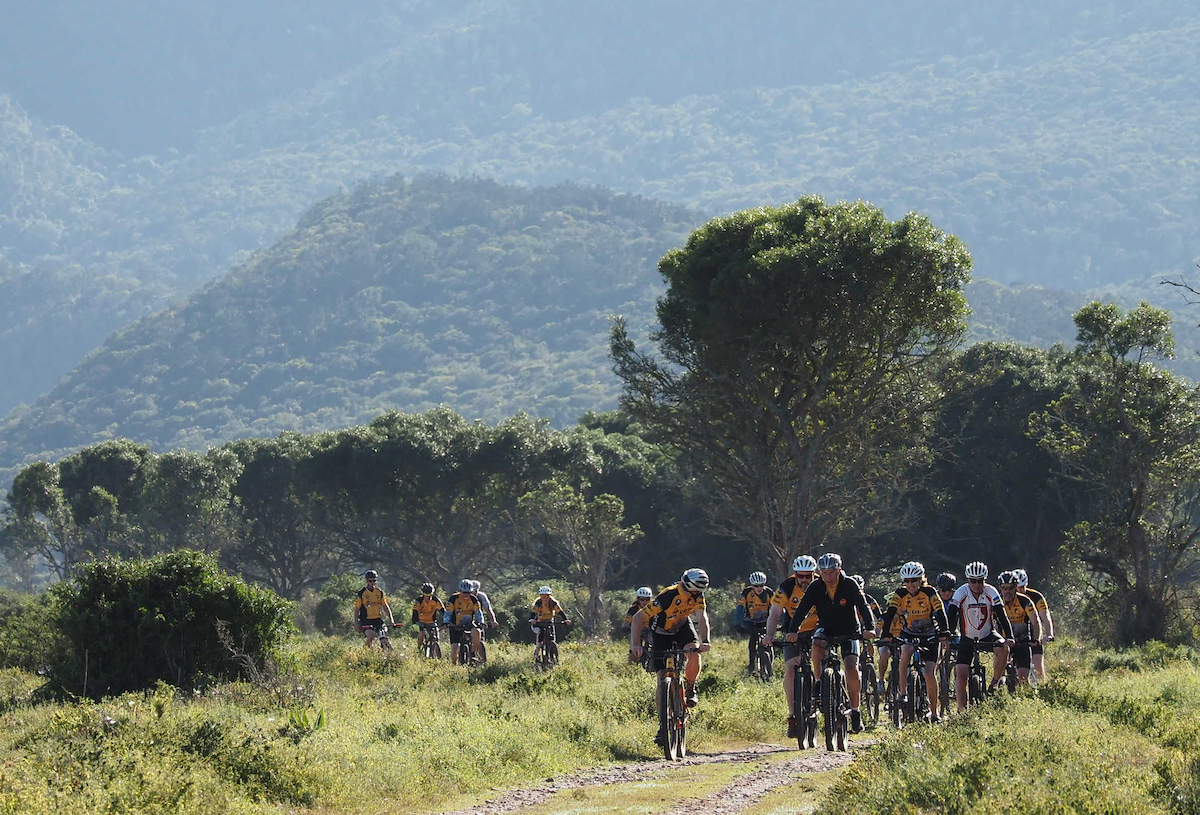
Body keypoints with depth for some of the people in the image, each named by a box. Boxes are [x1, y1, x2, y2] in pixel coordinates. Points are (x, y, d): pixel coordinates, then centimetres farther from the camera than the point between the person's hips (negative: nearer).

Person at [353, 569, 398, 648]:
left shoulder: (379, 592, 7)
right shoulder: (361, 593, -2)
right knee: (370, 637, -24)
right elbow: (356, 609, 1)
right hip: (366, 620, -3)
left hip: (377, 620, 3)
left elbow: (385, 606, 11)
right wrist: (356, 623, -5)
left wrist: (391, 619, 1)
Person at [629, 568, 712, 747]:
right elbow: (638, 619, -33)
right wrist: (635, 644, -44)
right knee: (663, 678, -8)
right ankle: (662, 724, -2)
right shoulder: (667, 597, -35)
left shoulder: (698, 596, -21)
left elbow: (702, 618, -25)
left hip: (682, 626, 3)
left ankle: (690, 689, -4)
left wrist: (704, 641, -43)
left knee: (694, 652, -29)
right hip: (661, 631, -3)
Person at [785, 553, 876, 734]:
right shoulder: (816, 588, -15)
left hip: (849, 631, -2)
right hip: (826, 629, 2)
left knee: (852, 670, -18)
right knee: (816, 645, -33)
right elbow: (802, 610, -22)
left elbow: (863, 607, -29)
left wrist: (870, 628, -47)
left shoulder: (849, 585, -20)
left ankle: (855, 710, -2)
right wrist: (791, 631, -38)